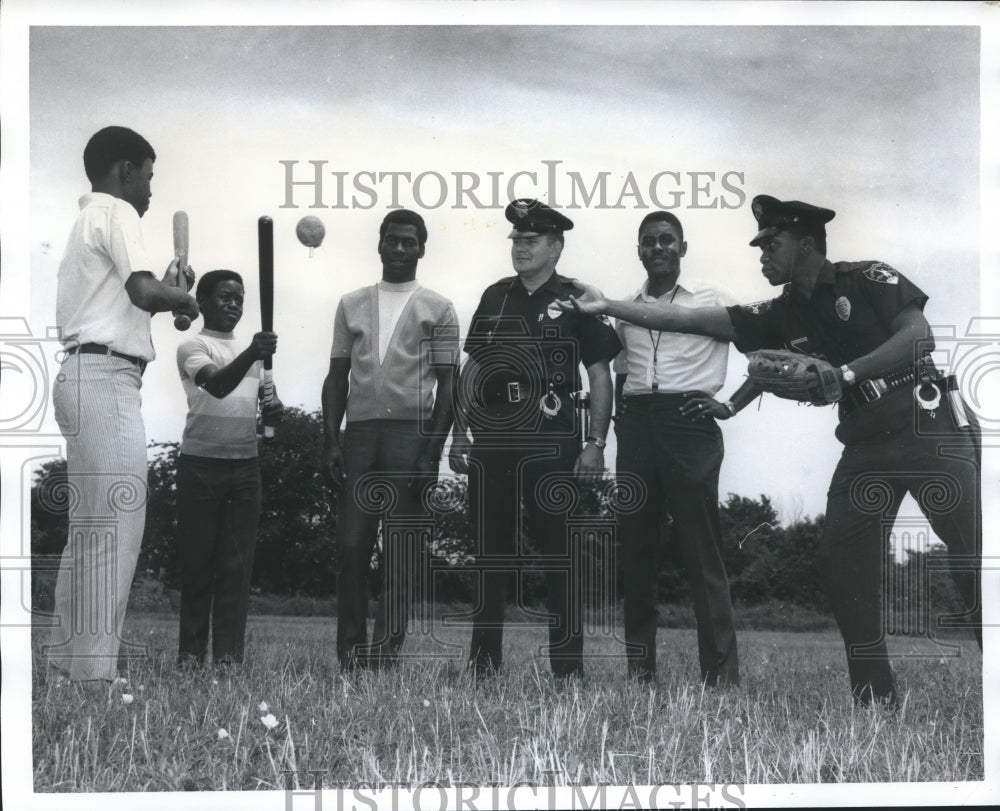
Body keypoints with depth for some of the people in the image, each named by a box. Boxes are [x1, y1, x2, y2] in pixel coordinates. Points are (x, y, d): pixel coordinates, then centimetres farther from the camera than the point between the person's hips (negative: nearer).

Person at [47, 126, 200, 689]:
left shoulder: (89, 218, 25)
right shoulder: (116, 212, -5)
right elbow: (144, 292, -17)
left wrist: (169, 289, 18)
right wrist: (183, 297, 2)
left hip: (85, 377, 10)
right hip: (106, 379, -10)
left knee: (90, 528, 11)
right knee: (116, 526, -11)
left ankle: (68, 660, 13)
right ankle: (95, 675, -11)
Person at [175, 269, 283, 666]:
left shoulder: (252, 351, 18)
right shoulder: (194, 347, -4)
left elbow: (262, 396, 22)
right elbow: (218, 385, -23)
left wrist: (274, 409, -3)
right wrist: (252, 354, -40)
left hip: (245, 465, 5)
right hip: (201, 464, -5)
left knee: (237, 563, 2)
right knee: (197, 560, 0)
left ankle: (229, 654, 3)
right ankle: (191, 651, 7)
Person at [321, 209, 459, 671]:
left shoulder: (437, 310, 8)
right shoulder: (352, 305, 16)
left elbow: (446, 385, 4)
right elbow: (337, 377, 14)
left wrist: (433, 454, -6)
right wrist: (330, 442, 3)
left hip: (411, 432, -2)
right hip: (359, 430, 2)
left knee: (400, 549, -2)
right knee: (351, 545, -4)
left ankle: (386, 652, 1)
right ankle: (350, 651, 2)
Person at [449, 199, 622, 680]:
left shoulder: (576, 300, 1)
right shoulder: (495, 298, 13)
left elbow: (599, 374, -1)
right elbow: (471, 370, 15)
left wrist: (596, 444, -9)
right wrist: (459, 434, 9)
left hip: (551, 442, -4)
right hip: (491, 441, 4)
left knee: (558, 551, -1)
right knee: (491, 552, 7)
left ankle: (567, 666, 4)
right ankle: (483, 660, 14)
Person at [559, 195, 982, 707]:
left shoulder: (868, 279, -4)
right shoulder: (782, 316, 11)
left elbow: (920, 337, -17)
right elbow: (689, 320, 8)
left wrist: (843, 373, -26)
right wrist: (606, 307, 4)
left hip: (928, 428, -6)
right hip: (866, 447, 6)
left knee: (972, 558, -13)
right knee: (840, 564, -4)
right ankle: (875, 698, 3)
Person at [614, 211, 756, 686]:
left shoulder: (710, 301, 5)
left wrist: (731, 406, -5)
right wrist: (619, 427, 13)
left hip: (689, 422, -4)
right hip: (637, 428, 4)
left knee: (702, 553, -7)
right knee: (636, 548, 4)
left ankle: (722, 675, -7)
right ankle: (639, 670, 11)